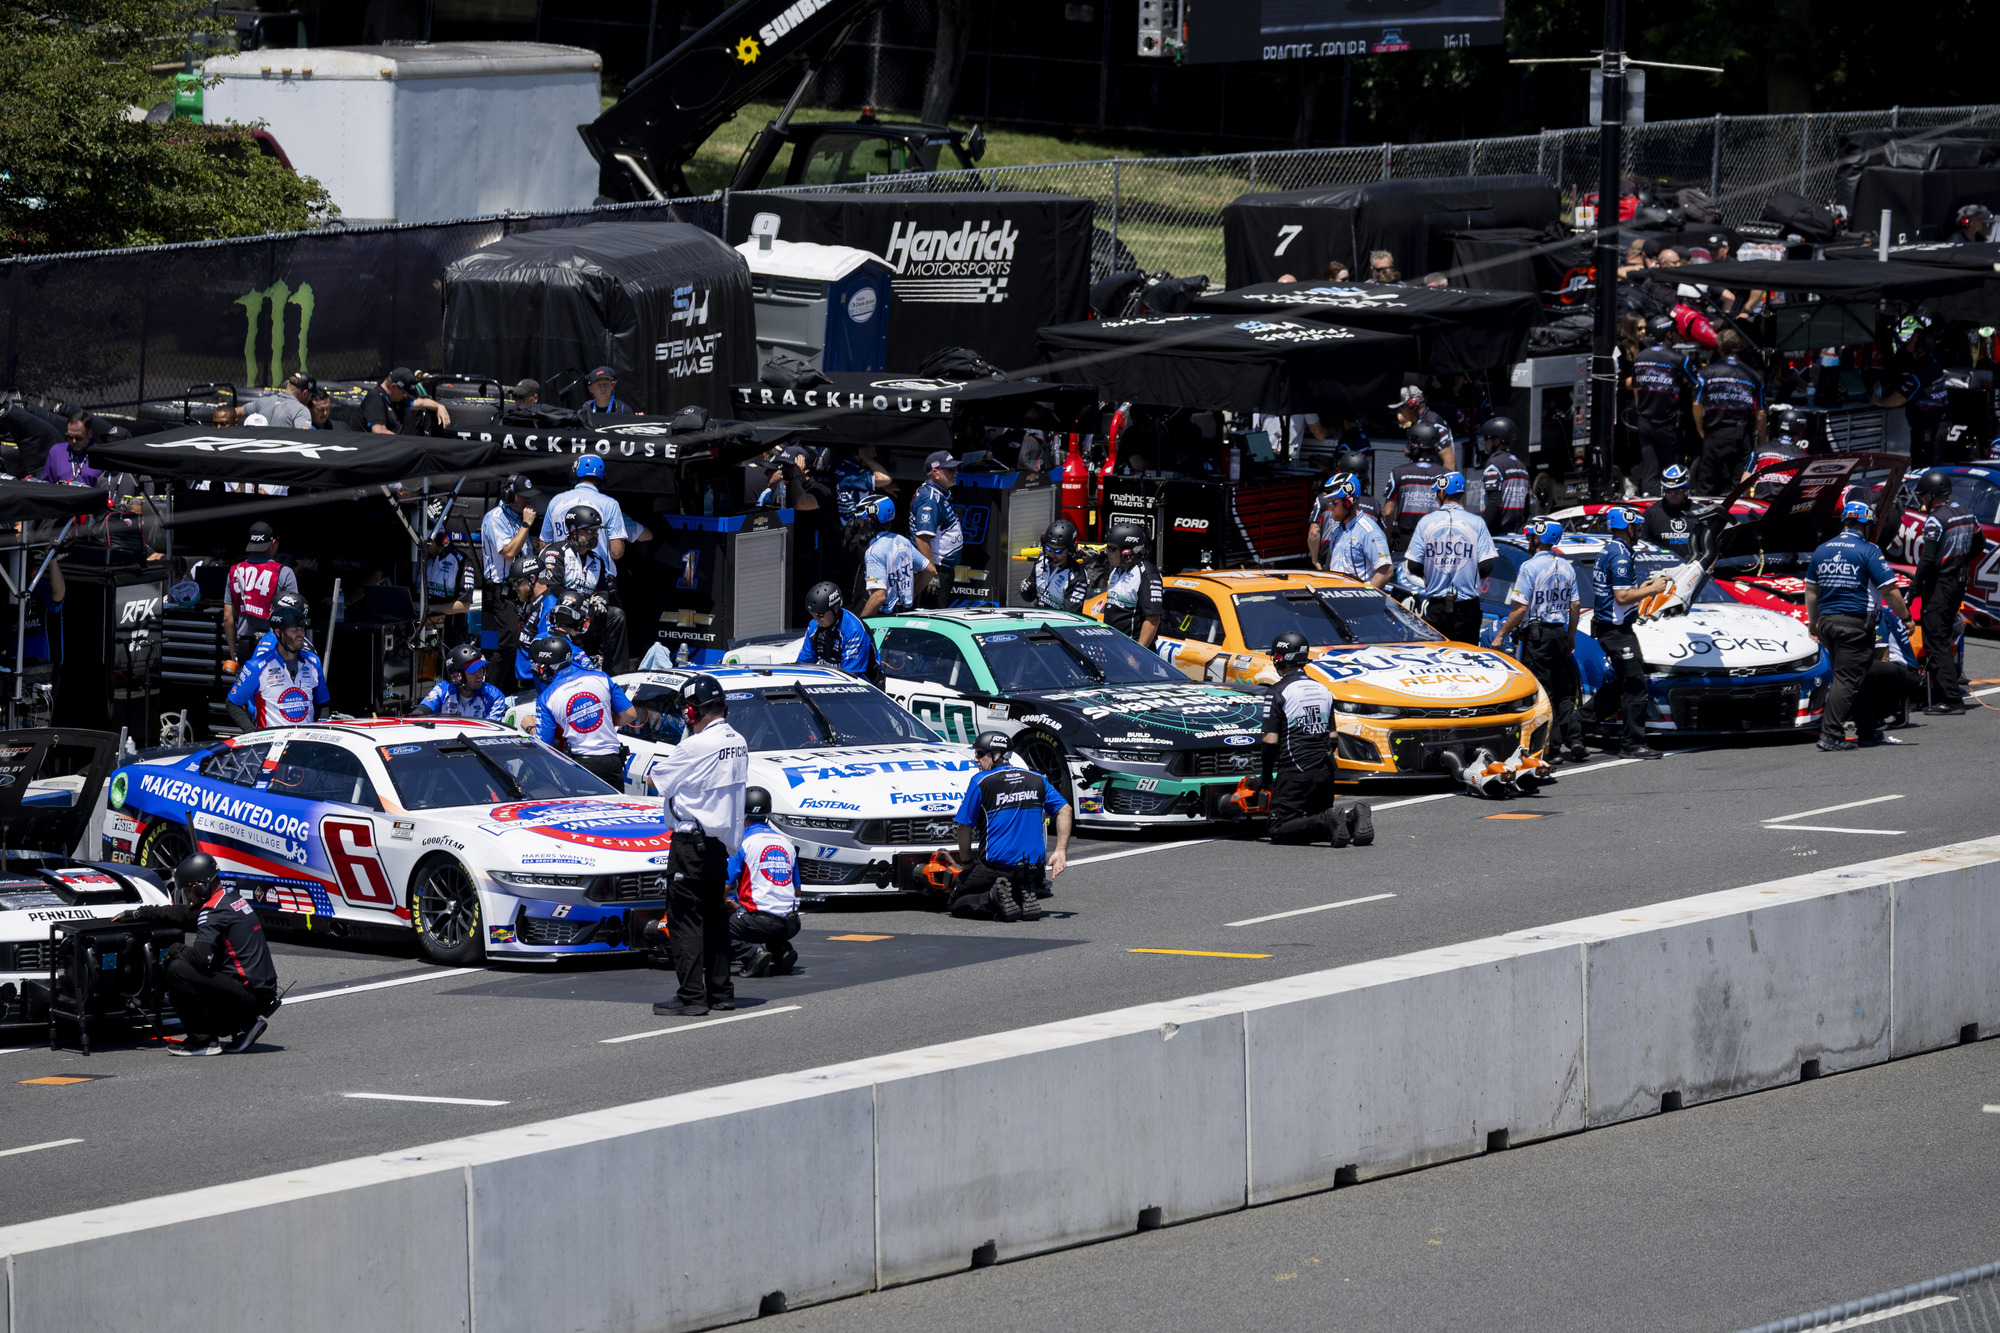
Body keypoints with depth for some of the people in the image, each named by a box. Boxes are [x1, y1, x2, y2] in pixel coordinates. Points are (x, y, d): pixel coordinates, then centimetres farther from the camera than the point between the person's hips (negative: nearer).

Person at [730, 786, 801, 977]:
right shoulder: (787, 843, 14)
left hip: (759, 919, -6)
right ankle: (782, 950, 6)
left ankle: (751, 952, -14)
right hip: (789, 923, 6)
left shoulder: (742, 843, -4)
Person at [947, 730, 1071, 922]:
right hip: (1034, 868, 5)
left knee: (957, 902, 11)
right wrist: (1060, 852, 7)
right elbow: (1065, 811, 9)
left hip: (996, 867, -5)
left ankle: (995, 899, -17)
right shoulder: (1036, 779, 11)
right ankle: (1026, 896, -5)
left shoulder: (980, 782, -3)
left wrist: (966, 863, 11)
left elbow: (963, 826, -2)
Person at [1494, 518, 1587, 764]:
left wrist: (1501, 635, -8)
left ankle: (1552, 748, -5)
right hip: (1560, 632, 6)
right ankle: (1575, 741, 5)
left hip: (1537, 634, -6)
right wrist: (1571, 637, 21)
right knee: (1563, 692, 13)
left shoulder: (1530, 567, -12)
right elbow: (1575, 606, 11)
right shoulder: (1566, 567, 8)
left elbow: (1521, 608, -15)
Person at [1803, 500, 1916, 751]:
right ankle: (1830, 734, -12)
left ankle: (1870, 730, 22)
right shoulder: (1868, 551, -8)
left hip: (1828, 621, 6)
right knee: (1847, 679, -5)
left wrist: (1813, 622, 26)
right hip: (1856, 623, -6)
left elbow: (1811, 590, 16)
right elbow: (1889, 590, -9)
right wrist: (1906, 618, 4)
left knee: (1850, 676, 15)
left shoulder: (1822, 550, 10)